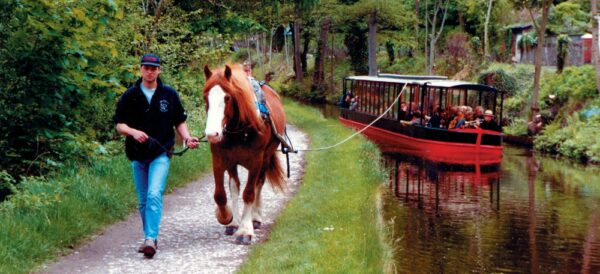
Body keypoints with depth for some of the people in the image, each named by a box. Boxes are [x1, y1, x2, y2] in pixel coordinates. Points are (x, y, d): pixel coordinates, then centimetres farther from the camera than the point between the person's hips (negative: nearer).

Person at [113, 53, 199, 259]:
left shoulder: (169, 95, 2)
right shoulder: (130, 96, 2)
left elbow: (179, 122, 10)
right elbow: (119, 125, 1)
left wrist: (187, 138, -8)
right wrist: (133, 131, -19)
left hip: (161, 153, -2)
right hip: (138, 155, 2)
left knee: (154, 195, -18)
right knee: (143, 201, 10)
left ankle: (151, 239, -23)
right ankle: (148, 238, 24)